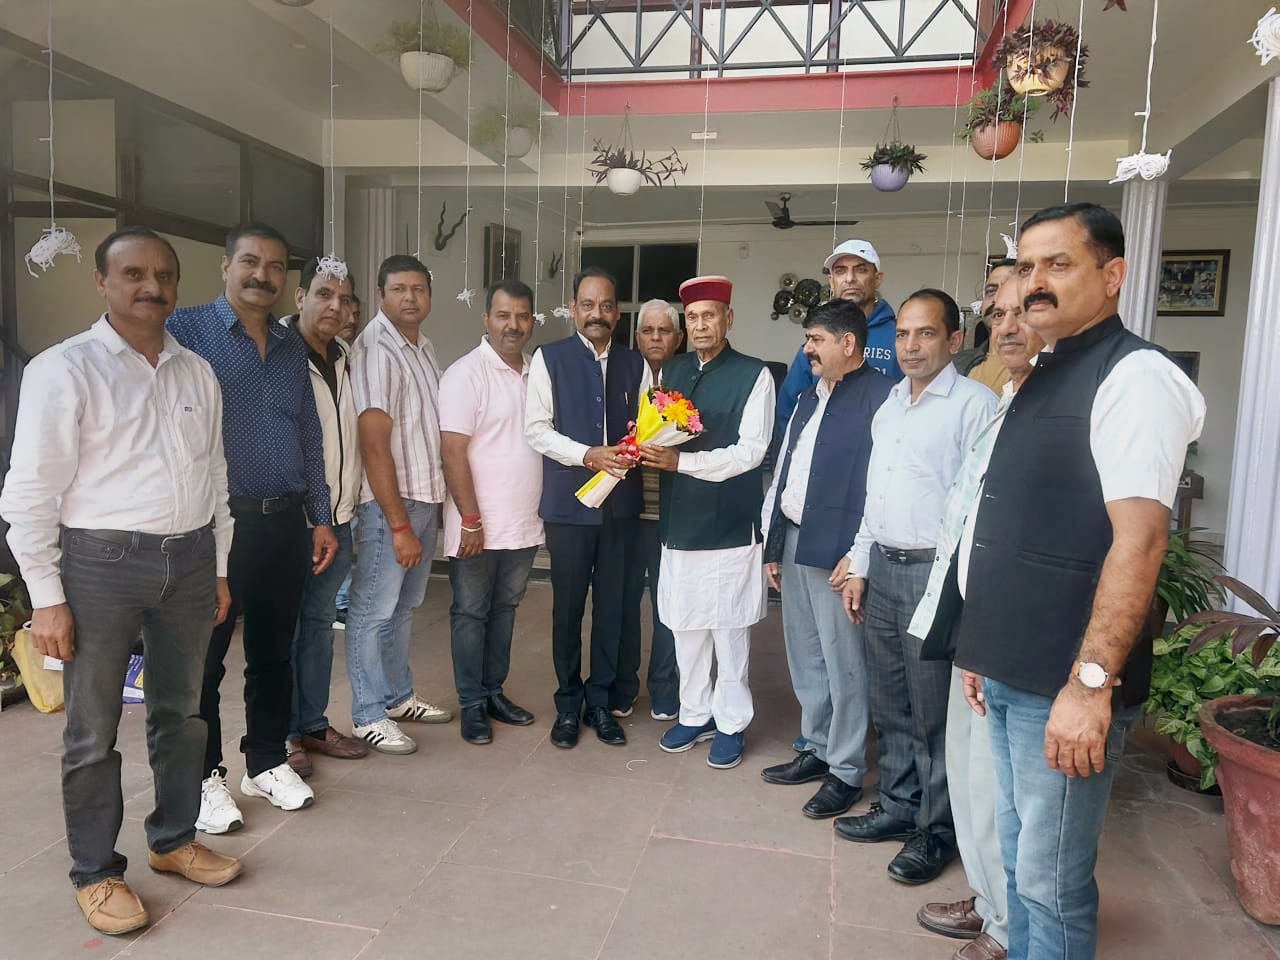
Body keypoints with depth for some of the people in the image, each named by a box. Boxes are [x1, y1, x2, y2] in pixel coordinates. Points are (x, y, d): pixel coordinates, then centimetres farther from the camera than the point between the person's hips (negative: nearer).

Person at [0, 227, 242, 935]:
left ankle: (173, 841, 35)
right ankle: (95, 872, 25)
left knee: (181, 712, 16)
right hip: (102, 561, -5)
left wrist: (219, 568, 14)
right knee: (93, 729, 7)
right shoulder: (64, 370, -7)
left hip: (189, 559, 5)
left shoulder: (197, 373, 9)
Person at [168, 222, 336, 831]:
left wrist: (320, 517, 13)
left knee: (273, 651, 15)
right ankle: (204, 776, 22)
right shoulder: (188, 331, -4)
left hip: (286, 524, 5)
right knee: (205, 656, 6)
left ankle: (267, 762, 30)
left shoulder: (292, 348, 13)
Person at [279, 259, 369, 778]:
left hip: (338, 517, 7)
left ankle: (313, 724, 27)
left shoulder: (345, 357, 11)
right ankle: (282, 735, 17)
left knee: (319, 621, 15)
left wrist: (346, 503, 13)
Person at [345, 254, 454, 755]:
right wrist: (399, 524, -19)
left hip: (426, 496, 8)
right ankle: (368, 715, 15)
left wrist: (427, 507, 9)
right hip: (389, 501, -8)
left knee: (403, 606, 18)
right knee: (374, 610, 3)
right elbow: (374, 443, -18)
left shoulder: (424, 346, 10)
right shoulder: (375, 350, -15)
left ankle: (398, 696, 31)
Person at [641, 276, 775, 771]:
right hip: (679, 520, 5)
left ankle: (731, 723, 23)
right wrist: (649, 446, -9)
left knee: (729, 629, 6)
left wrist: (681, 461, -21)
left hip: (730, 523, -5)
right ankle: (694, 715, 31)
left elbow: (750, 452, -13)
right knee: (684, 624, 13)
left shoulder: (754, 375, -6)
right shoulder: (670, 371, 11)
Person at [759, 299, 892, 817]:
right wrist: (773, 543, 16)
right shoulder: (810, 399, 16)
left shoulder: (881, 397, -11)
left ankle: (846, 770, 17)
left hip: (837, 550, -8)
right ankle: (817, 749, 32)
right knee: (804, 655, 17)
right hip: (794, 542, 9)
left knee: (843, 662, 2)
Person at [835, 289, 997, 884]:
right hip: (881, 566, 7)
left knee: (933, 710, 4)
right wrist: (859, 565, 15)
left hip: (934, 571, -7)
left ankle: (937, 829, 20)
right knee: (889, 701, 16)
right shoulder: (890, 404, 15)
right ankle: (898, 806, 31)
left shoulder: (973, 404, -9)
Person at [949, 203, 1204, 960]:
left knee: (1051, 878, 4)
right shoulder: (1041, 378, 14)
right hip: (1011, 673, 8)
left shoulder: (1134, 376, -12)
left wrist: (1091, 681, -24)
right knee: (1019, 859, 20)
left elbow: (1139, 539, -21)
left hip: (1066, 682, -8)